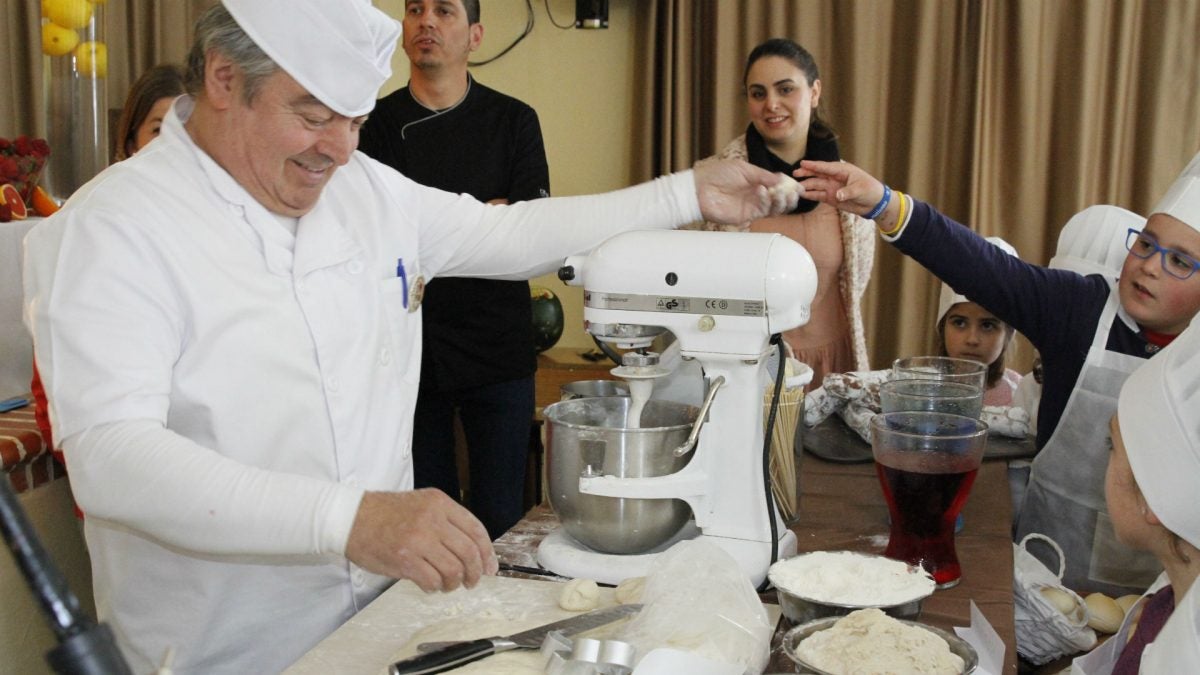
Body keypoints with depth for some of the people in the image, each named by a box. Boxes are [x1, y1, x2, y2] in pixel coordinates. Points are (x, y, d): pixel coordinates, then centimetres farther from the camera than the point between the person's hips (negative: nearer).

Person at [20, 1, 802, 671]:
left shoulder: (368, 188, 3)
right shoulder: (113, 228, -17)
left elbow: (513, 234, 13)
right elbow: (112, 455, -29)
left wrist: (690, 195, 7)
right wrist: (349, 519, -41)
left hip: (381, 610, 6)